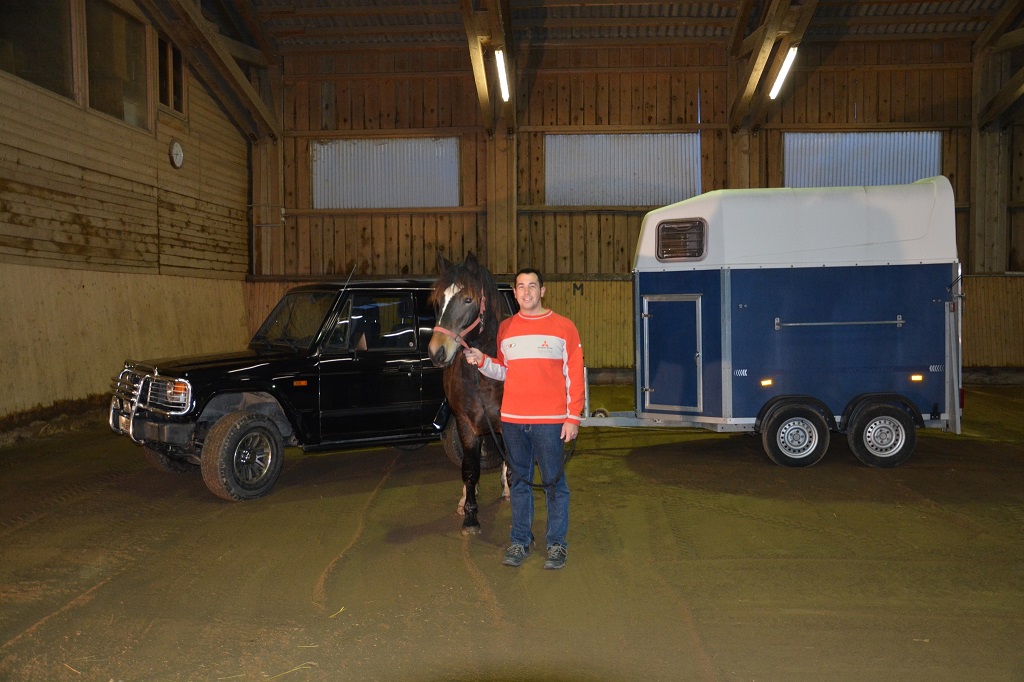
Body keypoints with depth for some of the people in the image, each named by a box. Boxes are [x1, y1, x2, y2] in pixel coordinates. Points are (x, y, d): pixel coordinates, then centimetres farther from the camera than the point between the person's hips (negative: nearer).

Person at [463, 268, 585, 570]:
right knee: (520, 481, 13)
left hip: (550, 421, -3)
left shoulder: (563, 327, 0)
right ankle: (520, 541, 24)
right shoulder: (505, 328, 10)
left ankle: (557, 543, 16)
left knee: (554, 482, 3)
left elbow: (575, 375, -2)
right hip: (512, 420, 3)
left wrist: (573, 417, -7)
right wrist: (482, 362, -2)